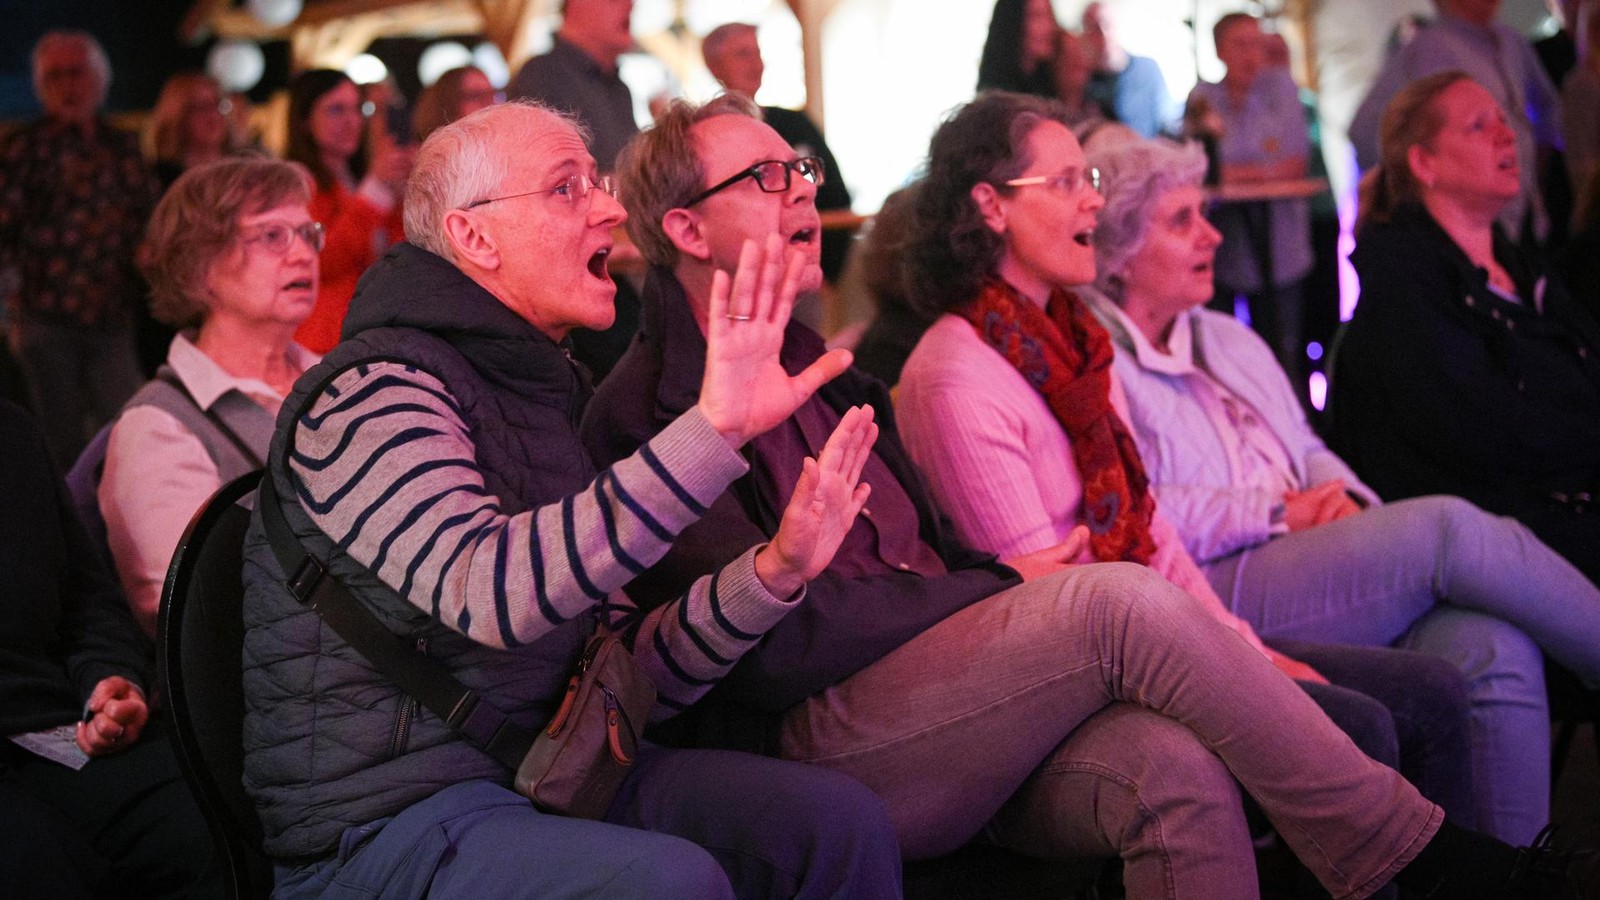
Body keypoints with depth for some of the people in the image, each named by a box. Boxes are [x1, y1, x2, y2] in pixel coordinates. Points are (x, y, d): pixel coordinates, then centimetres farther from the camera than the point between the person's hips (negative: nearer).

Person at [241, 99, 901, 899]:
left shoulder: (540, 395, 16)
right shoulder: (374, 391, -13)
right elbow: (486, 591, -34)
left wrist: (772, 572, -5)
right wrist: (712, 432, -39)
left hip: (540, 768, 8)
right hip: (387, 817, -8)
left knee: (841, 822, -7)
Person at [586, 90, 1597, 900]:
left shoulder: (830, 378, 23)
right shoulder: (647, 411, -3)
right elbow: (772, 643, -12)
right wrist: (1005, 587, -5)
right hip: (814, 740, -7)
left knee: (1172, 766, -24)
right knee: (1122, 601, -24)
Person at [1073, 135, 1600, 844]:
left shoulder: (1231, 341, 26)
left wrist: (1342, 498, 1)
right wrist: (1277, 513, -13)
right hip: (1209, 594, -8)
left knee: (1492, 645, -22)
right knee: (1446, 527, -23)